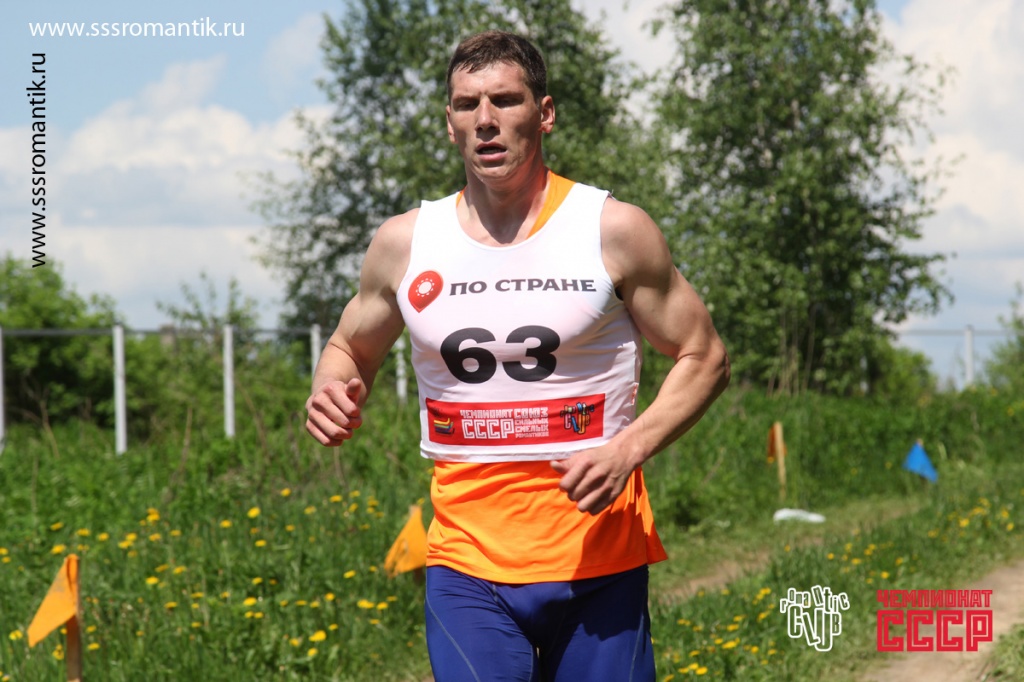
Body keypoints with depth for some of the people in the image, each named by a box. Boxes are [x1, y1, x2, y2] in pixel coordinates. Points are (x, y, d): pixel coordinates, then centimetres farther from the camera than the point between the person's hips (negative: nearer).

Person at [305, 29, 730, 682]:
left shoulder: (613, 230, -3)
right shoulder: (404, 243, 5)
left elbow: (705, 357, 4)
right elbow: (350, 349, 21)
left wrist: (628, 448, -12)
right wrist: (332, 388, -4)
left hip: (598, 560, -1)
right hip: (466, 564, 1)